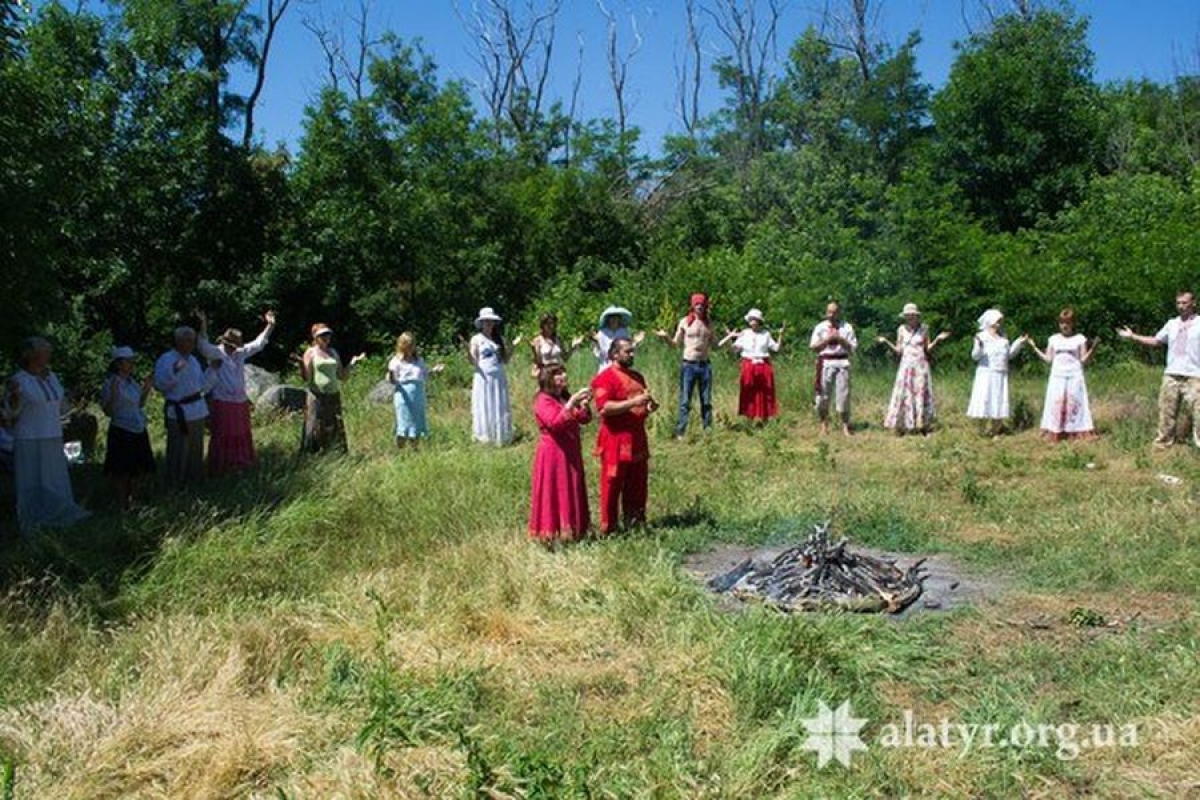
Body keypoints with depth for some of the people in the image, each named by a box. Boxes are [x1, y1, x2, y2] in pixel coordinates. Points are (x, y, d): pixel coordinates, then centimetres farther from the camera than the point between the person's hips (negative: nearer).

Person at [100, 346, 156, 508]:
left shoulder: (133, 382, 10)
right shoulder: (110, 383, -11)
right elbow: (108, 411, -13)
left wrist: (147, 388, 9)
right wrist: (114, 393, -26)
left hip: (139, 431, 7)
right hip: (121, 432, -7)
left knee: (138, 469, 13)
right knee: (121, 471, -1)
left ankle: (130, 500, 28)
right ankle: (122, 505, 10)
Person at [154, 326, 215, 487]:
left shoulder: (193, 360, 15)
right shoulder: (166, 360, -8)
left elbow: (203, 385, 19)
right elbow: (160, 384, -17)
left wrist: (212, 370, 8)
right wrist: (174, 371, -28)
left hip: (197, 411, 8)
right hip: (179, 413, -8)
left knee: (196, 450, 17)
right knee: (179, 451, -5)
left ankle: (194, 479, 30)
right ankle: (176, 485, 5)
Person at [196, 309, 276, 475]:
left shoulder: (240, 353, 6)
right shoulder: (215, 353, -11)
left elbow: (258, 344, 11)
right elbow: (203, 346, -30)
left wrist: (270, 326, 3)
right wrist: (203, 324, -43)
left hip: (240, 403, 7)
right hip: (222, 404, -7)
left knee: (241, 435, 18)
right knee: (221, 437, 0)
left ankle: (239, 463, 34)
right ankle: (218, 469, 9)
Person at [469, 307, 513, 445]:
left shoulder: (499, 339, 11)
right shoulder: (476, 339, 2)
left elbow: (505, 360, 10)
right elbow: (473, 362, -5)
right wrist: (468, 350, -20)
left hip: (499, 378, 4)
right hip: (483, 378, -3)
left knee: (500, 408, 5)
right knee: (484, 408, -2)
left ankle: (501, 438, 10)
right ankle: (484, 438, 1)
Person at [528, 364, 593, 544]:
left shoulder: (566, 397, 13)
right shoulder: (543, 400, -12)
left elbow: (585, 419, 11)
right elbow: (555, 423, -27)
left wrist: (584, 403, -8)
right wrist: (572, 402, -29)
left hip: (570, 452, 8)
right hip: (553, 453, -8)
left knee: (572, 492, 13)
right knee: (554, 493, -4)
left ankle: (570, 530, 22)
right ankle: (551, 533, 3)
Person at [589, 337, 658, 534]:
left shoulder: (637, 377, 17)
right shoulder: (605, 378, -9)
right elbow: (604, 408, -21)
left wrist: (650, 406, 7)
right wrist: (633, 402, -24)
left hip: (637, 439, 8)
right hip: (616, 441, -8)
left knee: (637, 486, 12)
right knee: (612, 486, -2)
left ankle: (635, 523, 22)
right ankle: (608, 528, 6)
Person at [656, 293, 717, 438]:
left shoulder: (709, 323, 8)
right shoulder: (685, 322, -1)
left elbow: (713, 344, 15)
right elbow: (675, 344, 3)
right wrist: (665, 337, -15)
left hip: (705, 365, 3)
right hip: (688, 365, -3)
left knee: (706, 401, 8)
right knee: (685, 401, -3)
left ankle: (708, 430, 16)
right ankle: (680, 432, 1)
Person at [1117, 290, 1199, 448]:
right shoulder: (1172, 324, 11)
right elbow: (1156, 341, 21)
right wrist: (1132, 336, 16)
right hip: (1171, 375, 5)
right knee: (1167, 410, 11)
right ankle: (1164, 440, 21)